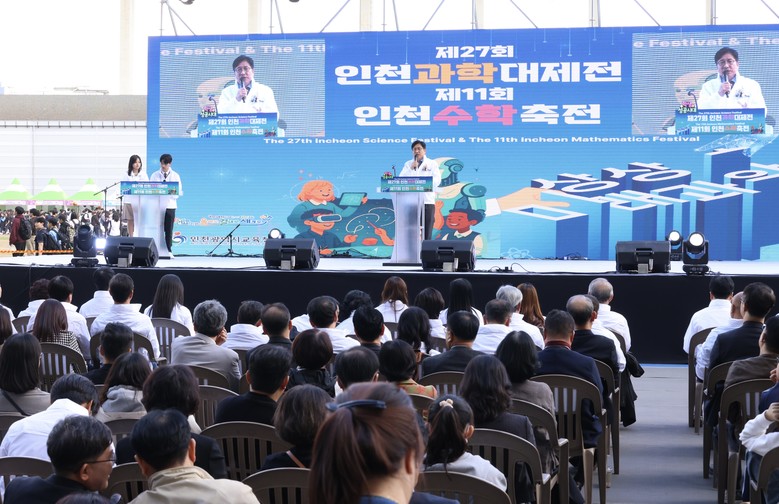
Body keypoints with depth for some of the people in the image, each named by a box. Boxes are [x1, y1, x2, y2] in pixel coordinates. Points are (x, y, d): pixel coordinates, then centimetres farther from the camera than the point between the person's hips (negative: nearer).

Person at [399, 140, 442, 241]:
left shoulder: (432, 163, 10)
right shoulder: (408, 164, 14)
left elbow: (437, 181, -1)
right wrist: (411, 168, -9)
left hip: (428, 201, -1)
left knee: (427, 232, -1)